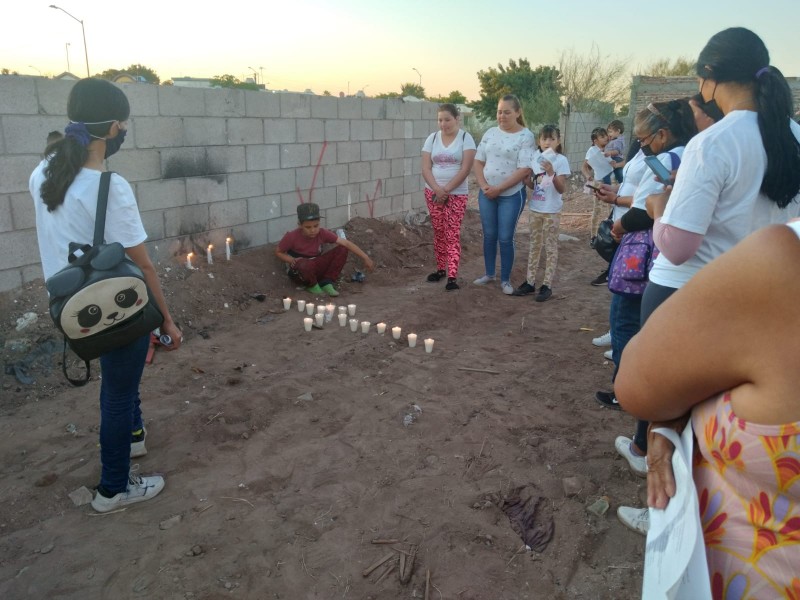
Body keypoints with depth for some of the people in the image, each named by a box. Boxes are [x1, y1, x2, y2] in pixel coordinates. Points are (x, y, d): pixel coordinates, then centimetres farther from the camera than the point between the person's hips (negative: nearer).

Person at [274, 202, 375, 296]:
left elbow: (346, 243, -15)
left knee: (342, 249, -14)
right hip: (298, 270, -4)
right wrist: (293, 260, -23)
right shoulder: (291, 237, -20)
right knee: (305, 265, -43)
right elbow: (278, 252, -5)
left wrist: (365, 257, -20)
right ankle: (312, 286, -8)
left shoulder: (322, 233, -13)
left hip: (316, 268, 4)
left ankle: (326, 283, -8)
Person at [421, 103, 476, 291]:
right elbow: (425, 168, -1)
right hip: (433, 193, 4)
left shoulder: (465, 138, -5)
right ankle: (440, 268, 23)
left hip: (457, 194, -4)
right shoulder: (432, 138, 5)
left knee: (452, 235, -8)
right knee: (439, 233, 10)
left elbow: (465, 168, -13)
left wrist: (446, 190, -16)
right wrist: (437, 189, -15)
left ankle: (452, 276, -9)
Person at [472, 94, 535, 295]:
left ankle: (505, 280, 15)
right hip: (486, 194, 4)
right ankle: (489, 274, 28)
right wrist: (484, 186, -9)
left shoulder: (526, 136, -9)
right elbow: (478, 162, 7)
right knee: (489, 235, 12)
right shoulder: (490, 133, 6)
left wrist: (499, 188, -18)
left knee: (505, 238, 1)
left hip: (512, 195, -4)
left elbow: (524, 170, -15)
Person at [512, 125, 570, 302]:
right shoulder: (535, 157, 5)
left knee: (550, 247, 3)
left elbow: (561, 189, -18)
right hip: (535, 209, 6)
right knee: (534, 245, 13)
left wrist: (552, 172, -32)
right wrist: (526, 179, -9)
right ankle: (530, 282, 21)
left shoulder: (561, 160, -11)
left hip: (552, 211, -6)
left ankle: (547, 285, 8)